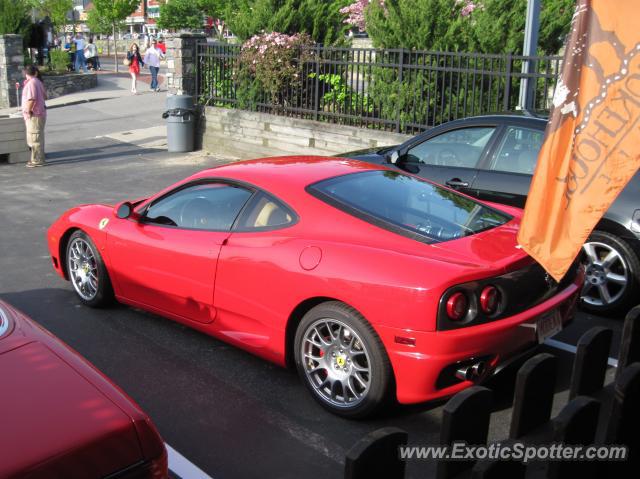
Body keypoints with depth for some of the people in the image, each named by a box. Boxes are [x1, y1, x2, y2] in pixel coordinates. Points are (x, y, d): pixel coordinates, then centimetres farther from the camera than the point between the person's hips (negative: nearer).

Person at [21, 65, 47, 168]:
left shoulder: (31, 83, -16)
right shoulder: (38, 82, 12)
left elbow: (31, 99, -26)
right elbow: (44, 96, 20)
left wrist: (28, 111, -18)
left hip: (34, 115, -10)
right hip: (40, 113, 10)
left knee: (34, 138, -5)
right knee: (37, 138, 16)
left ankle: (37, 160, -1)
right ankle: (38, 159, 24)